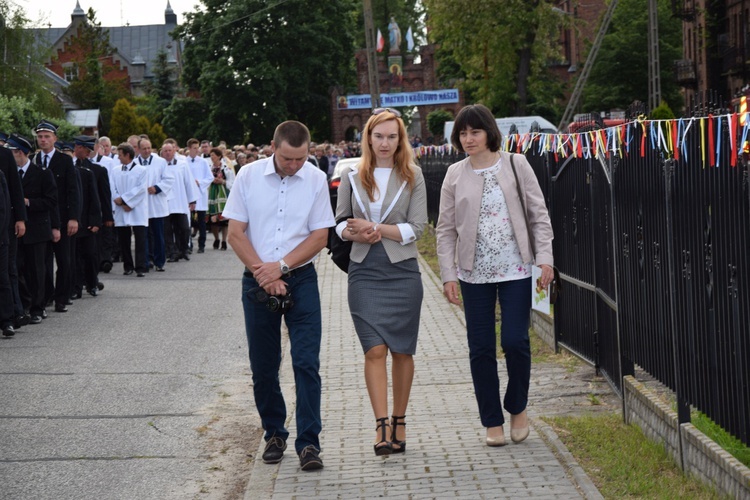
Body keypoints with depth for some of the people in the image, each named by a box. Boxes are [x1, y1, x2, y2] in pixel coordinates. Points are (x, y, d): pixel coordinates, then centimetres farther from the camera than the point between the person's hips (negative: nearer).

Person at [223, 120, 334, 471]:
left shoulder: (316, 179, -2)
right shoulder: (249, 176, -2)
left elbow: (319, 236, -1)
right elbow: (235, 233, -1)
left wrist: (281, 266, -11)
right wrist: (263, 273, -9)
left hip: (301, 280, -1)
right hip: (257, 282, 1)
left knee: (306, 362, -7)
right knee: (263, 367, 8)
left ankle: (308, 442, -4)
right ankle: (274, 434, 23)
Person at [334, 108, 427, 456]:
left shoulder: (412, 176, 3)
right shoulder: (351, 176, 7)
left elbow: (416, 227, -4)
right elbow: (340, 222, 12)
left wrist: (374, 228, -13)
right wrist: (356, 234, -10)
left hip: (402, 272, 0)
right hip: (364, 273, 0)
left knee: (402, 350, 6)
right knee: (374, 349, -9)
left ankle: (399, 423, 18)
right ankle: (382, 426, -10)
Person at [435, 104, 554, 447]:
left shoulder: (515, 164, 2)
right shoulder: (455, 175, 5)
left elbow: (538, 214, 3)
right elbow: (446, 229, 6)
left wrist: (544, 258, -6)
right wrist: (448, 274, 0)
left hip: (515, 270, -2)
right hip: (474, 274, 2)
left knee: (515, 341, -7)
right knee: (481, 348, 3)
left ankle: (517, 408, 19)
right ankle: (492, 422, 16)